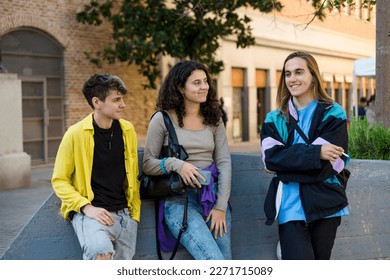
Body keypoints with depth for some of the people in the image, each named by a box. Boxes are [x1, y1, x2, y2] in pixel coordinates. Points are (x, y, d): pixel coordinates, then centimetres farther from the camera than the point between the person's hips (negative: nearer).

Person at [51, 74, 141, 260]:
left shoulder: (127, 130, 9)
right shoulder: (76, 134, -5)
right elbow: (59, 180, -2)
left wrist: (135, 210, 12)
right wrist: (86, 207, -15)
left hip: (124, 214, 5)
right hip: (91, 212, -5)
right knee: (101, 252, -34)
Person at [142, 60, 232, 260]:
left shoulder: (213, 120, 11)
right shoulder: (163, 119, 0)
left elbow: (224, 163, 5)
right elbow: (147, 164, 1)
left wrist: (221, 206, -5)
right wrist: (176, 164, -18)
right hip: (180, 201, -4)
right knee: (215, 261, -20)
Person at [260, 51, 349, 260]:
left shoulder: (333, 114, 2)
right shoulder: (275, 119, 10)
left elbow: (327, 166, -10)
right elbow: (271, 156, -8)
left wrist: (283, 164, -6)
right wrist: (316, 153, -17)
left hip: (324, 204, 0)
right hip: (290, 205, 1)